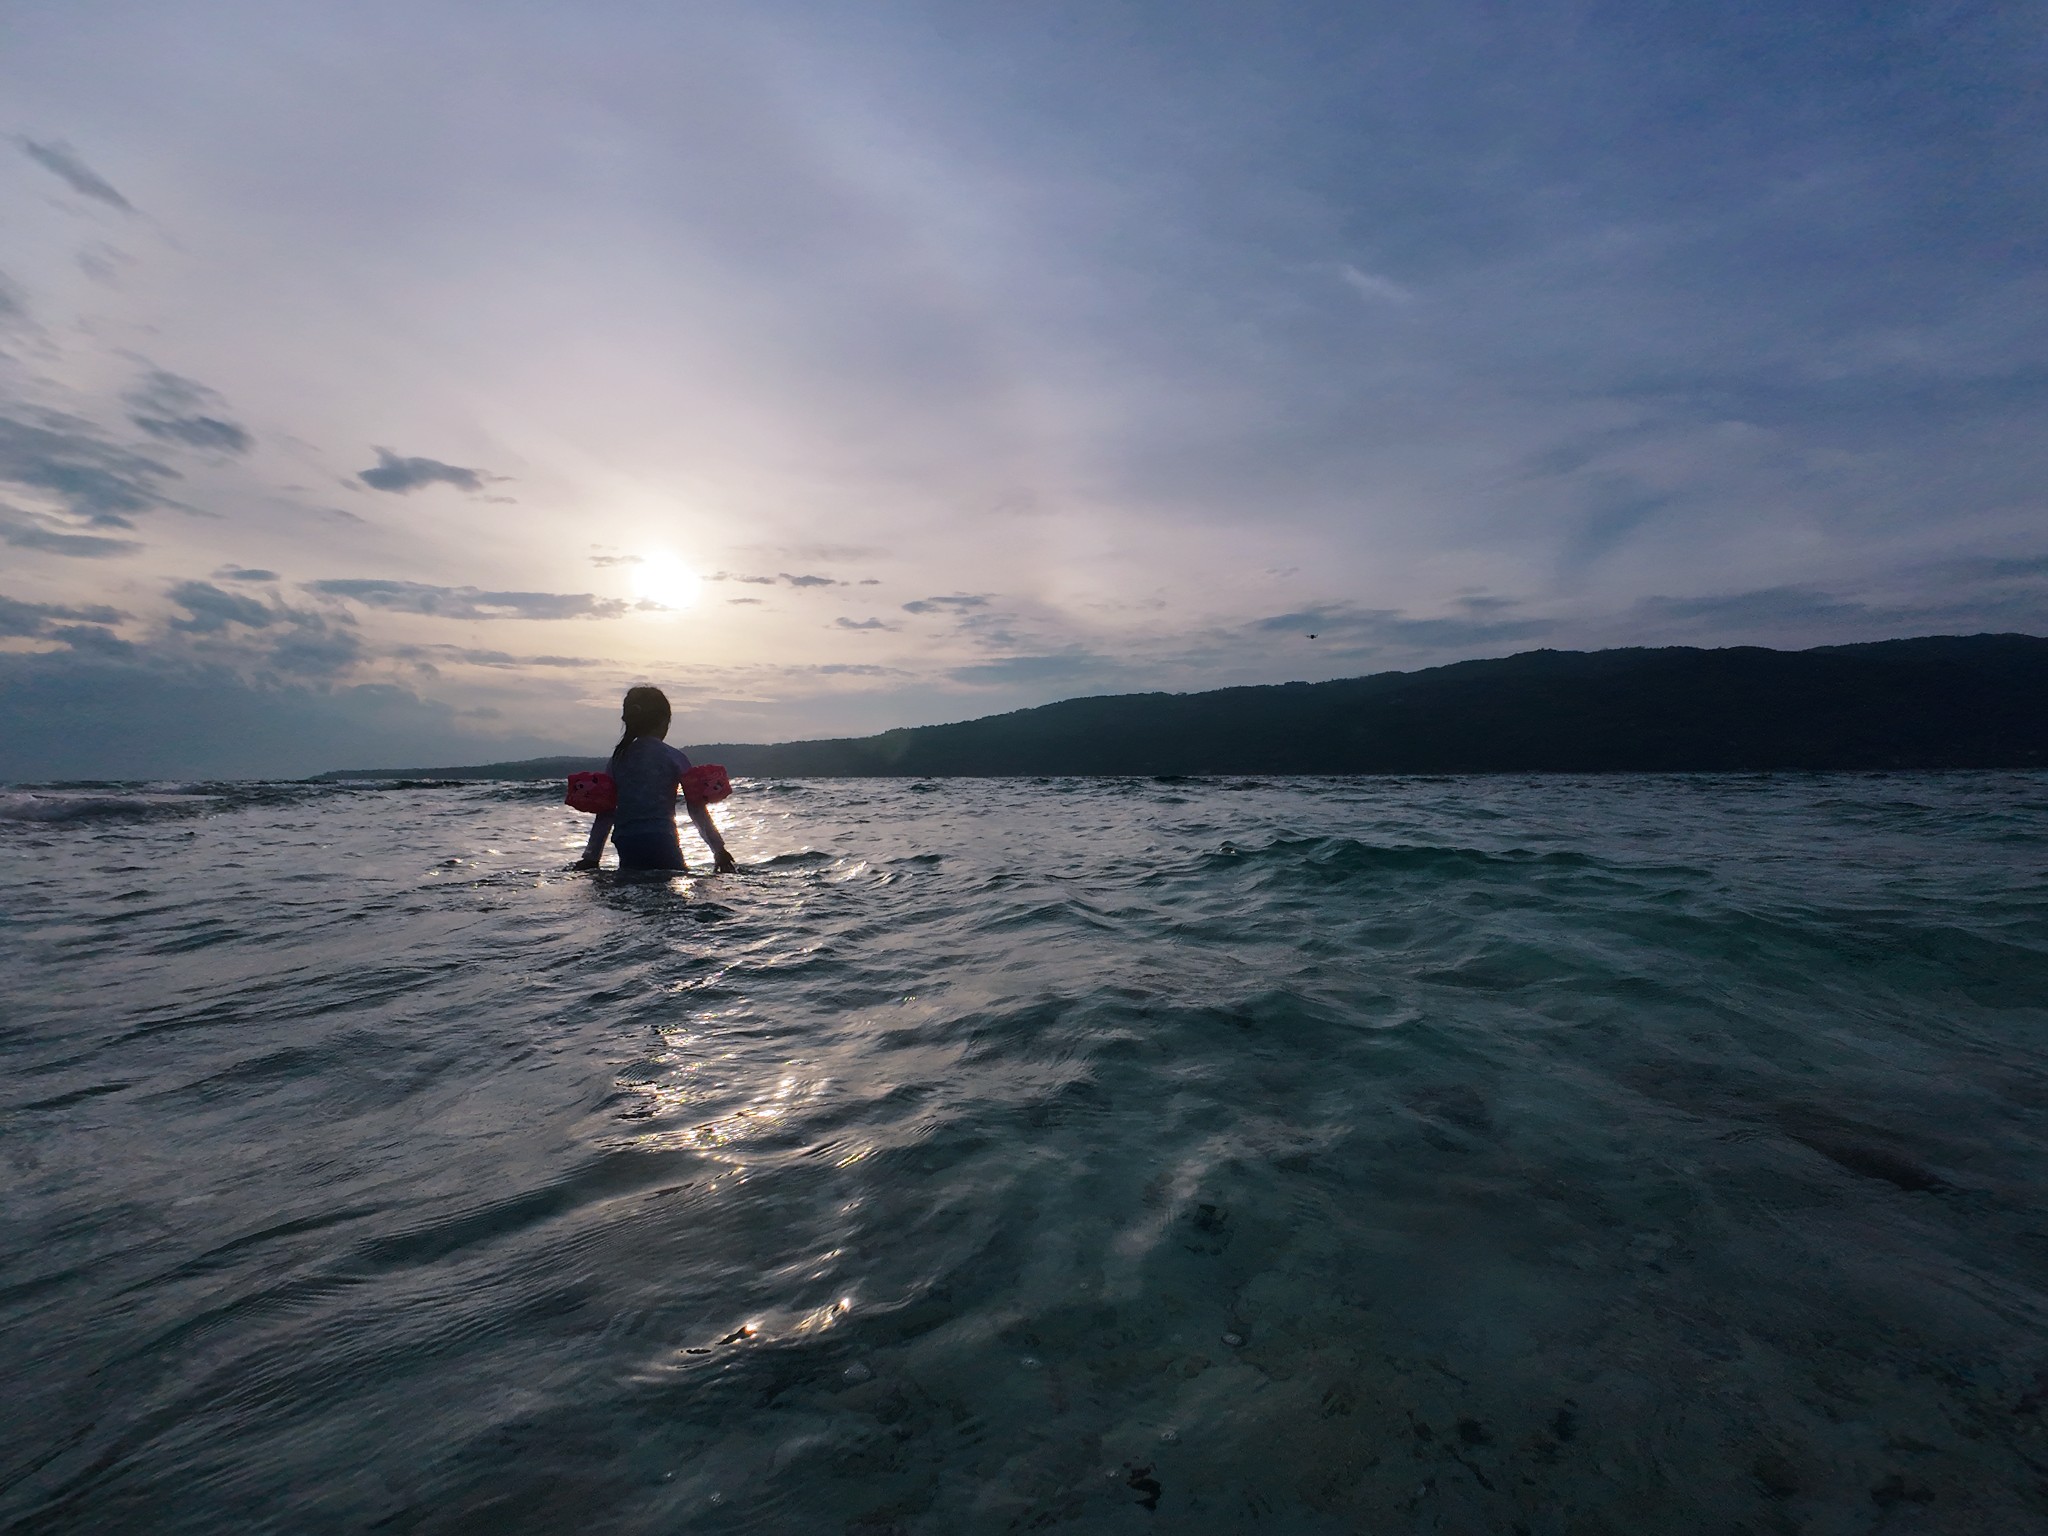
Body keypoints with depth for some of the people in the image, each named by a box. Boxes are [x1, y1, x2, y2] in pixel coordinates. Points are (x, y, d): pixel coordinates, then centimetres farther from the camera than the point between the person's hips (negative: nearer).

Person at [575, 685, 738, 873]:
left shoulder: (618, 758, 10)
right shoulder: (675, 758, 0)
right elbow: (697, 810, 0)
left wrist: (591, 857, 16)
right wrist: (719, 849, 5)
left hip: (626, 846, 4)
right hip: (661, 842, -4)